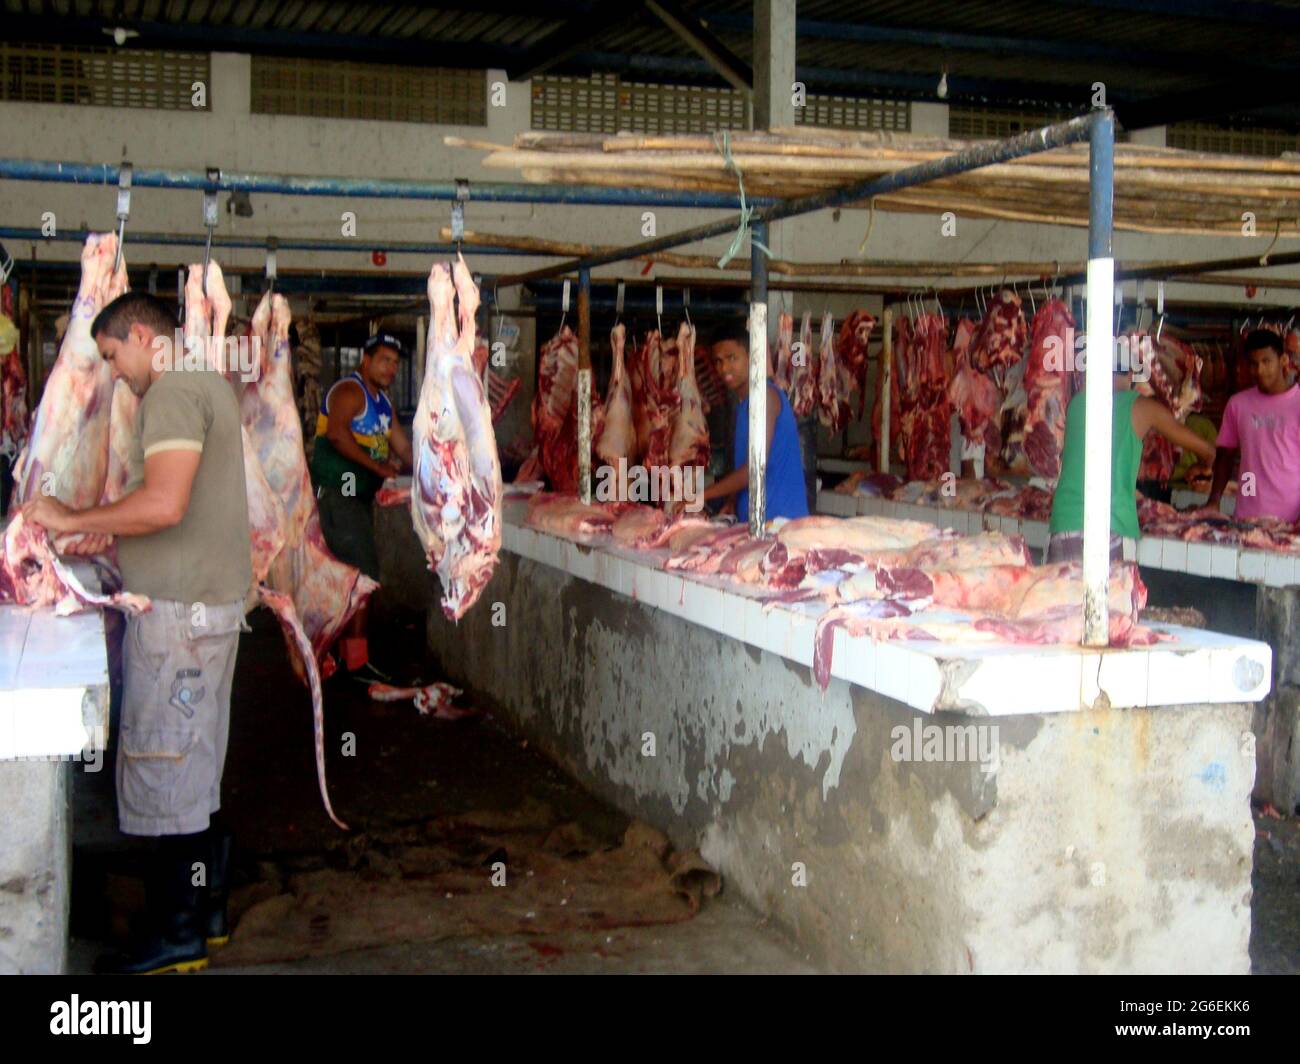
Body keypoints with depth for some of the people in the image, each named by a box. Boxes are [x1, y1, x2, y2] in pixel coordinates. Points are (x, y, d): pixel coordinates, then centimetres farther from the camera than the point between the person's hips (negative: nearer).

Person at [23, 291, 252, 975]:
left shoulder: (172, 391, -14)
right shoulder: (207, 386, 18)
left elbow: (164, 504, -26)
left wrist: (74, 520, -14)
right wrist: (115, 531, 16)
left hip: (179, 609, -10)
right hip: (210, 602, 10)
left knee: (167, 770, -3)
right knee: (195, 765, 16)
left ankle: (179, 934, 5)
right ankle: (207, 909, 25)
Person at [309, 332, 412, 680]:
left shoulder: (381, 401, 19)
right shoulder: (350, 390, -12)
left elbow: (403, 447, 20)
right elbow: (336, 433, -28)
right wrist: (377, 466, -30)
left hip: (359, 496, 10)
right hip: (336, 493, -10)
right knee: (362, 573, -13)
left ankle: (346, 652, 25)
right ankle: (356, 661, -10)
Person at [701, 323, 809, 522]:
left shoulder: (765, 394, -12)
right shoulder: (743, 402, 17)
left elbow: (755, 467, -18)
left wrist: (703, 495, -13)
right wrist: (730, 504, 6)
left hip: (778, 517, -8)